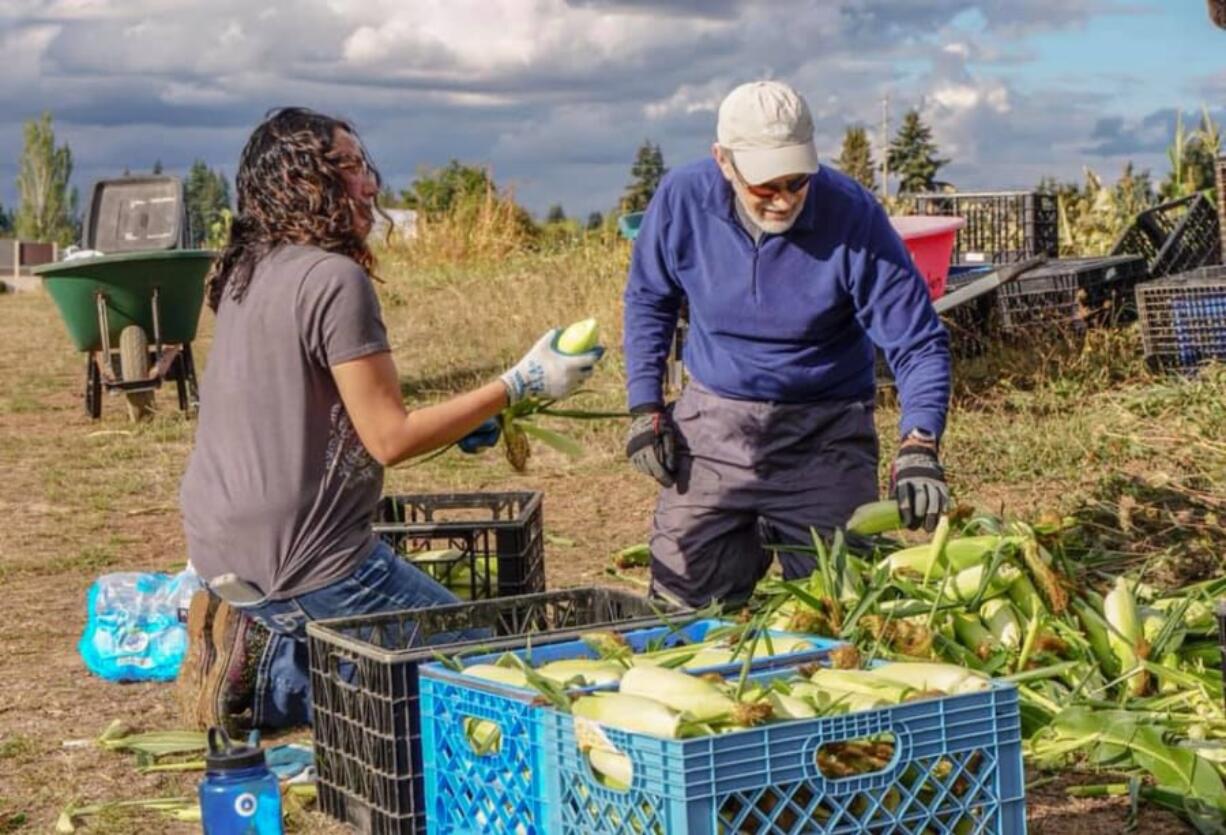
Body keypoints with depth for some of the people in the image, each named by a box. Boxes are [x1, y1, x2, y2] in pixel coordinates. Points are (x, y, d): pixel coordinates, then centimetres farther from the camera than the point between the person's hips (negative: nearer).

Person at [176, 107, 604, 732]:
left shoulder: (245, 275, 8)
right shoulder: (335, 277, -19)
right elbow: (389, 439, -17)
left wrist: (451, 424, 17)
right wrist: (519, 384, -12)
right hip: (298, 558, -9)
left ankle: (259, 657, 8)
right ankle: (269, 684, -5)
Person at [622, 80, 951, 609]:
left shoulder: (854, 217, -19)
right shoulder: (683, 199, -11)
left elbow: (918, 344, -14)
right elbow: (647, 300, 6)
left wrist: (919, 446, -28)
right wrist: (645, 408, 0)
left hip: (824, 434, -2)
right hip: (713, 421, 2)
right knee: (682, 600, 5)